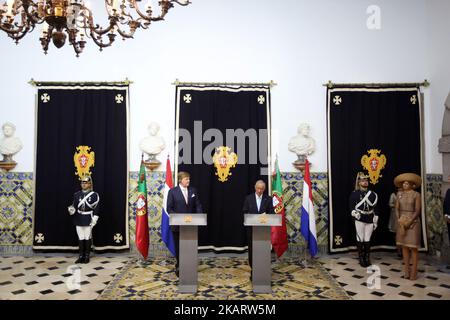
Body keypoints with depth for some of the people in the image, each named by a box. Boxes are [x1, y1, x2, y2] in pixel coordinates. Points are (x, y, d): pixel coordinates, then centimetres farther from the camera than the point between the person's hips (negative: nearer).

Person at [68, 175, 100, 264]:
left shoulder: (94, 195, -4)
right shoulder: (77, 194, 6)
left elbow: (96, 208, -6)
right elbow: (74, 206, 7)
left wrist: (94, 219, -12)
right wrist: (71, 209, -16)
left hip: (88, 220, -3)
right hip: (78, 219, 3)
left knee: (87, 238, 4)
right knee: (80, 238, 8)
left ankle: (87, 256, 14)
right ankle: (81, 256, 17)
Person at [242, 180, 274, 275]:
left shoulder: (268, 199, 2)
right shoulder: (249, 198, 3)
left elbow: (271, 213, 2)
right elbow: (245, 212, 2)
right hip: (251, 227, 1)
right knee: (251, 248, 6)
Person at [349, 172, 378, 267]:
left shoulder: (373, 194, 8)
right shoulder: (354, 193, -2)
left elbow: (375, 208, 8)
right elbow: (351, 206, -2)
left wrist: (375, 221, 5)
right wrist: (354, 213, -21)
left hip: (370, 220, 3)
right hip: (359, 219, -3)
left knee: (367, 239, 7)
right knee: (360, 239, 1)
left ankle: (367, 258, 18)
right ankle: (361, 258, 11)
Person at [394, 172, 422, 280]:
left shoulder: (416, 194, -6)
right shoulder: (399, 194, 7)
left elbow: (417, 211, -10)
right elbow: (397, 208, 5)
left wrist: (409, 222, -16)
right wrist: (400, 220, -8)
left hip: (413, 222, -4)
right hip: (402, 222, 4)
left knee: (413, 247, -4)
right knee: (404, 246, 7)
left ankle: (414, 271, 4)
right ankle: (406, 270, 15)